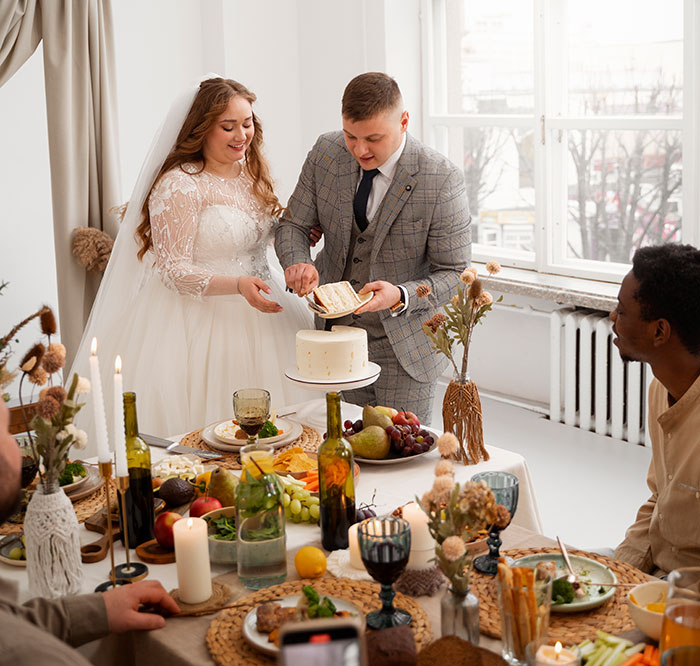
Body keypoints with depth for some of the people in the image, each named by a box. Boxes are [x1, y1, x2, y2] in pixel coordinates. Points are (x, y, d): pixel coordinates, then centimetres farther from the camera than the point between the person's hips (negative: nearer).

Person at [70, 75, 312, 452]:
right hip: (199, 318, -7)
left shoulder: (253, 174, 10)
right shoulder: (179, 186, -14)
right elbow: (172, 269, -15)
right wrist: (239, 285, -27)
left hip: (256, 314, 7)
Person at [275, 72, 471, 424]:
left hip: (403, 346, -3)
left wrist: (400, 296, -32)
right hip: (335, 330, 4)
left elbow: (454, 273, -14)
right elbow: (293, 224, 1)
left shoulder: (441, 180, -21)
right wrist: (297, 263, -21)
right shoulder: (326, 152, -8)